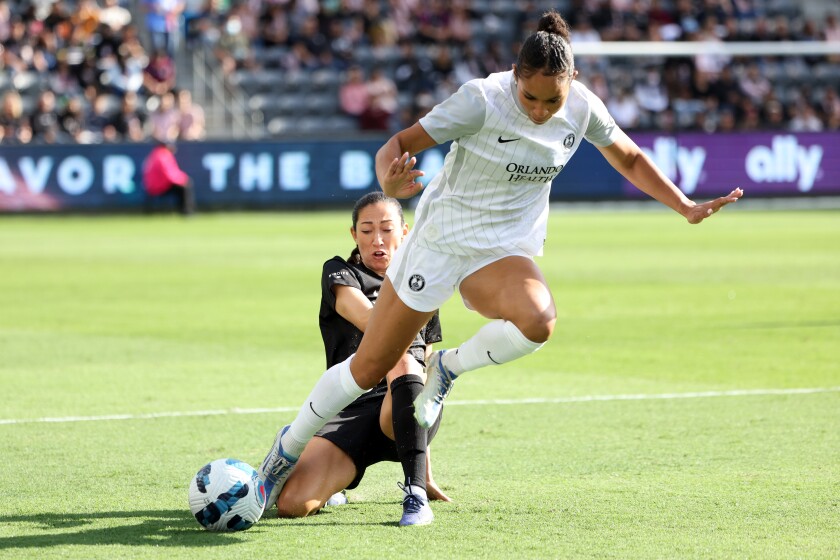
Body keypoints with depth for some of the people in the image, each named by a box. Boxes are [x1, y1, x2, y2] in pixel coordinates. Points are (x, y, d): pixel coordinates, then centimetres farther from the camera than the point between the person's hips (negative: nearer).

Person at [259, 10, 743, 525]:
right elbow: (402, 142, -22)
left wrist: (687, 208, 3)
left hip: (507, 251, 3)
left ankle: (449, 367, -3)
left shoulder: (582, 106, -10)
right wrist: (388, 180, -44)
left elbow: (629, 159, 9)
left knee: (538, 320, -32)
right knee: (370, 366, 0)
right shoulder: (482, 100, -23)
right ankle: (290, 448, 25)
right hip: (442, 237, -3)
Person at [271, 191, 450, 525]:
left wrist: (426, 473, 27)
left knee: (403, 365, -37)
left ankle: (415, 493, -34)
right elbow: (369, 320, -13)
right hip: (349, 410, -1)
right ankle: (330, 485, 14)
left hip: (404, 416, 1)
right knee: (292, 504, -26)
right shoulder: (339, 273, 10)